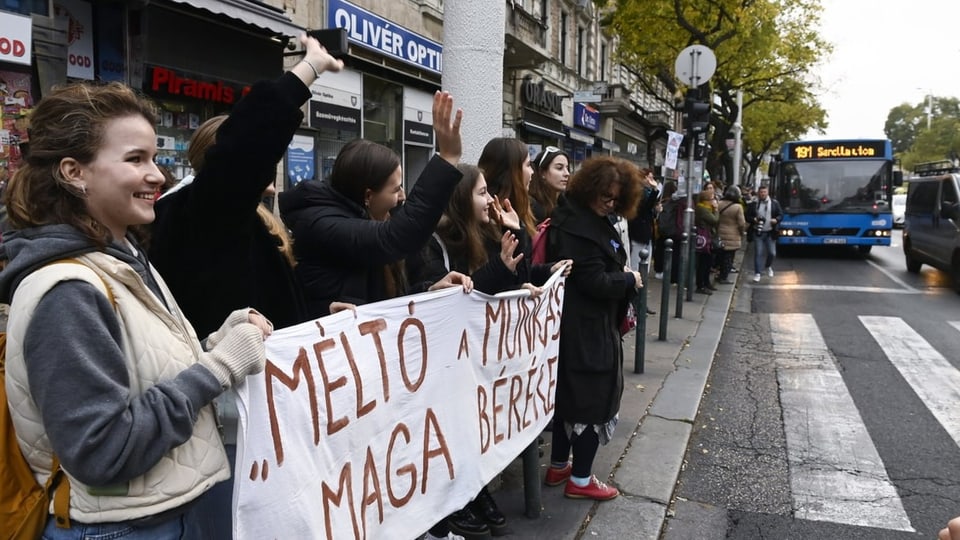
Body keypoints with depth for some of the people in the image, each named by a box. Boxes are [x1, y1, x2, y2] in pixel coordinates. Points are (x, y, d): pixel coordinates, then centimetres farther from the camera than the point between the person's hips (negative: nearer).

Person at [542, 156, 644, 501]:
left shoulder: (593, 219, 12)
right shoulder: (576, 226, -20)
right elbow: (595, 282, -23)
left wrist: (624, 280, 4)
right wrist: (631, 279, -8)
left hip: (585, 325, 10)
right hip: (586, 328, -10)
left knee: (571, 395, 18)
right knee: (594, 398, 1)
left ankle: (558, 467, 31)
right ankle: (580, 480, 14)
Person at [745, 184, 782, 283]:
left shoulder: (774, 203, 3)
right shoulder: (753, 204, -1)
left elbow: (781, 215, 6)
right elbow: (747, 217, 2)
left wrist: (776, 220, -14)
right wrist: (754, 219, -18)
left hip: (770, 233, 1)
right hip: (757, 233, -1)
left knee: (772, 253, 5)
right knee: (758, 253, -3)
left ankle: (769, 266, 36)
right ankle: (757, 273, 4)